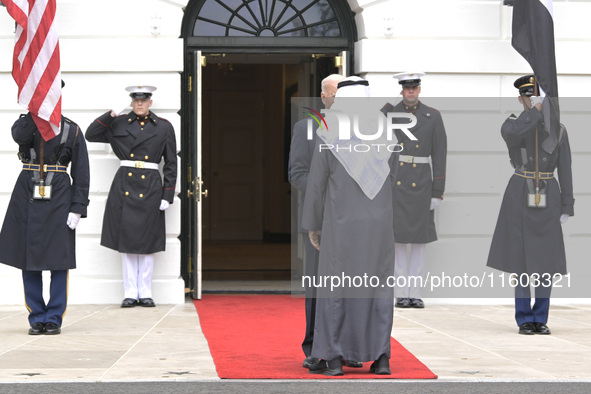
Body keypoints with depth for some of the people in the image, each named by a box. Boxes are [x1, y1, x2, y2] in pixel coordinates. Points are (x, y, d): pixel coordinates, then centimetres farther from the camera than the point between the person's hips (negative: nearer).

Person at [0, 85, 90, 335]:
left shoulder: (71, 130, 4)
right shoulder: (25, 124, 8)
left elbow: (81, 174, 1)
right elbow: (20, 136, -19)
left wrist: (77, 209, -7)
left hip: (58, 201, -2)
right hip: (27, 199, 2)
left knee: (59, 262, -1)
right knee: (28, 262, 3)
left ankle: (54, 319, 9)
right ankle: (37, 319, 13)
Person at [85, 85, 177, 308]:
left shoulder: (164, 127, 5)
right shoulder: (119, 124, 7)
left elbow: (171, 164, 6)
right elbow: (91, 135, 5)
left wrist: (168, 195, -1)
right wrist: (111, 114, -3)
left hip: (150, 188, -1)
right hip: (124, 187, 1)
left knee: (147, 241, 3)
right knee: (126, 241, 2)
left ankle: (145, 293, 10)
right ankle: (130, 293, 7)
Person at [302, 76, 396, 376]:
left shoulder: (328, 133, -5)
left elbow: (316, 182, -2)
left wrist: (312, 224, 8)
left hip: (341, 222, -2)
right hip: (379, 222, 2)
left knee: (334, 286, 5)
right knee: (379, 286, 8)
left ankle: (333, 359, 3)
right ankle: (381, 357, 4)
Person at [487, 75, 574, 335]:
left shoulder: (559, 130, 6)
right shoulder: (510, 125, 0)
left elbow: (564, 170, 5)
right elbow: (513, 135, -28)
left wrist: (567, 208, 0)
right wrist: (537, 109, -19)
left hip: (548, 198, 2)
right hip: (520, 197, -2)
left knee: (547, 260, 1)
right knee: (522, 258, -1)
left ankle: (540, 319, 12)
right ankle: (524, 319, 9)